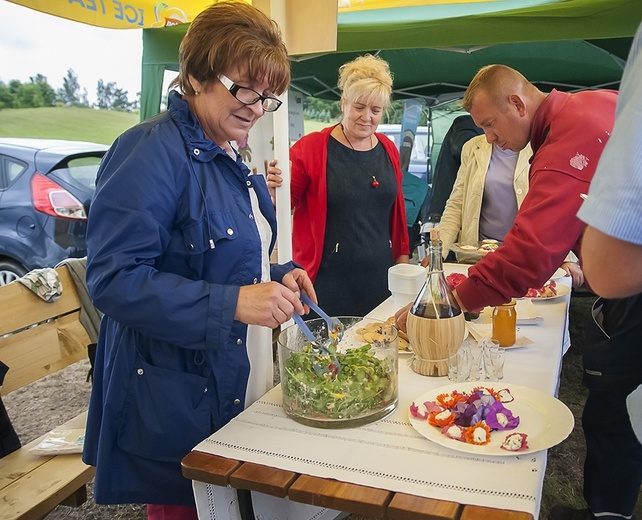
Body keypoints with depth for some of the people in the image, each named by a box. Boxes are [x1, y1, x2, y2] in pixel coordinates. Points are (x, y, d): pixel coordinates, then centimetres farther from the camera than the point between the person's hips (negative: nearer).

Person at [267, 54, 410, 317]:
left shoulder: (388, 150, 9)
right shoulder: (310, 147, -6)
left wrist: (402, 257, 15)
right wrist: (274, 189, -24)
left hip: (379, 277, 4)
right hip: (326, 280, -4)